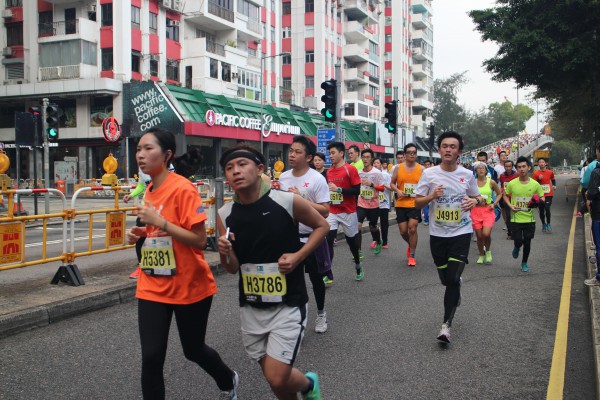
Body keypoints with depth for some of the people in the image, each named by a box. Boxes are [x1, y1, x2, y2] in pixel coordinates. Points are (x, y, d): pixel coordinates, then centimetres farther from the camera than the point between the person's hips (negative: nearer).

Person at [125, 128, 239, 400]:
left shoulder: (182, 188, -17)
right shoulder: (150, 190, 5)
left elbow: (199, 240, -21)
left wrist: (159, 221, -26)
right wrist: (141, 234, 0)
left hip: (189, 287, -6)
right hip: (152, 287, 6)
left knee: (193, 351, 14)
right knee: (151, 358, -1)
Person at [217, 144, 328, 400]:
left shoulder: (288, 202, -15)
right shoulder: (225, 215, -4)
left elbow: (321, 226, 2)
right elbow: (233, 268, 4)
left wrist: (298, 256, -12)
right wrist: (224, 253, -19)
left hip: (288, 305, -4)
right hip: (250, 308, 4)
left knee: (277, 379, -7)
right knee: (273, 377, 14)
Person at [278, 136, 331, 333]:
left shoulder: (317, 179, -14)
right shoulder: (283, 177, 3)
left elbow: (325, 211, -18)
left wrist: (301, 200, -24)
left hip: (311, 237, -4)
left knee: (315, 278, 11)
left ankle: (321, 313, 32)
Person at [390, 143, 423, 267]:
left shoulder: (421, 169, 0)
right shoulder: (398, 168, 1)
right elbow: (392, 183, 9)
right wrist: (397, 191, -10)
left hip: (415, 204, -2)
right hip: (401, 204, 2)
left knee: (412, 229, -8)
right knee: (403, 231, 5)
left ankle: (412, 256, 6)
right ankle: (410, 245, 38)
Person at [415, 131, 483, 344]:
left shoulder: (467, 174, 0)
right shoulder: (429, 174, -4)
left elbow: (477, 197, 14)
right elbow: (417, 203, -1)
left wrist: (475, 201, -10)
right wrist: (431, 196, -21)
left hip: (461, 233, -1)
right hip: (437, 234, 1)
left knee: (453, 278, -11)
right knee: (446, 279, 13)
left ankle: (446, 324, -1)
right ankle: (456, 289, 50)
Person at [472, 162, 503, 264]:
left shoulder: (491, 182, -1)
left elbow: (499, 193, 12)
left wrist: (494, 203, 0)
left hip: (488, 210, -1)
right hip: (476, 210, 1)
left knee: (486, 234, -17)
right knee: (479, 236, 5)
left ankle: (488, 251, 13)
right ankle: (481, 255, 26)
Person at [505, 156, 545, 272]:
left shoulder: (535, 184, -5)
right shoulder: (512, 184, -6)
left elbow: (542, 197, 7)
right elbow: (505, 195, 10)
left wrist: (537, 202, -15)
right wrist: (510, 205, -7)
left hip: (529, 219, 1)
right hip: (516, 218, -1)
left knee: (527, 243, 6)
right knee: (518, 242, -2)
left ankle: (524, 263, 29)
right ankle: (517, 248, 37)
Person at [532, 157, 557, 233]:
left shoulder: (550, 172, 2)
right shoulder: (536, 173, -3)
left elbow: (553, 180, 22)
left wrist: (554, 185, 7)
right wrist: (539, 179, -16)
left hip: (549, 194, -1)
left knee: (547, 209, -16)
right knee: (541, 211, 7)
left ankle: (548, 224, 1)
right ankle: (543, 224, 26)